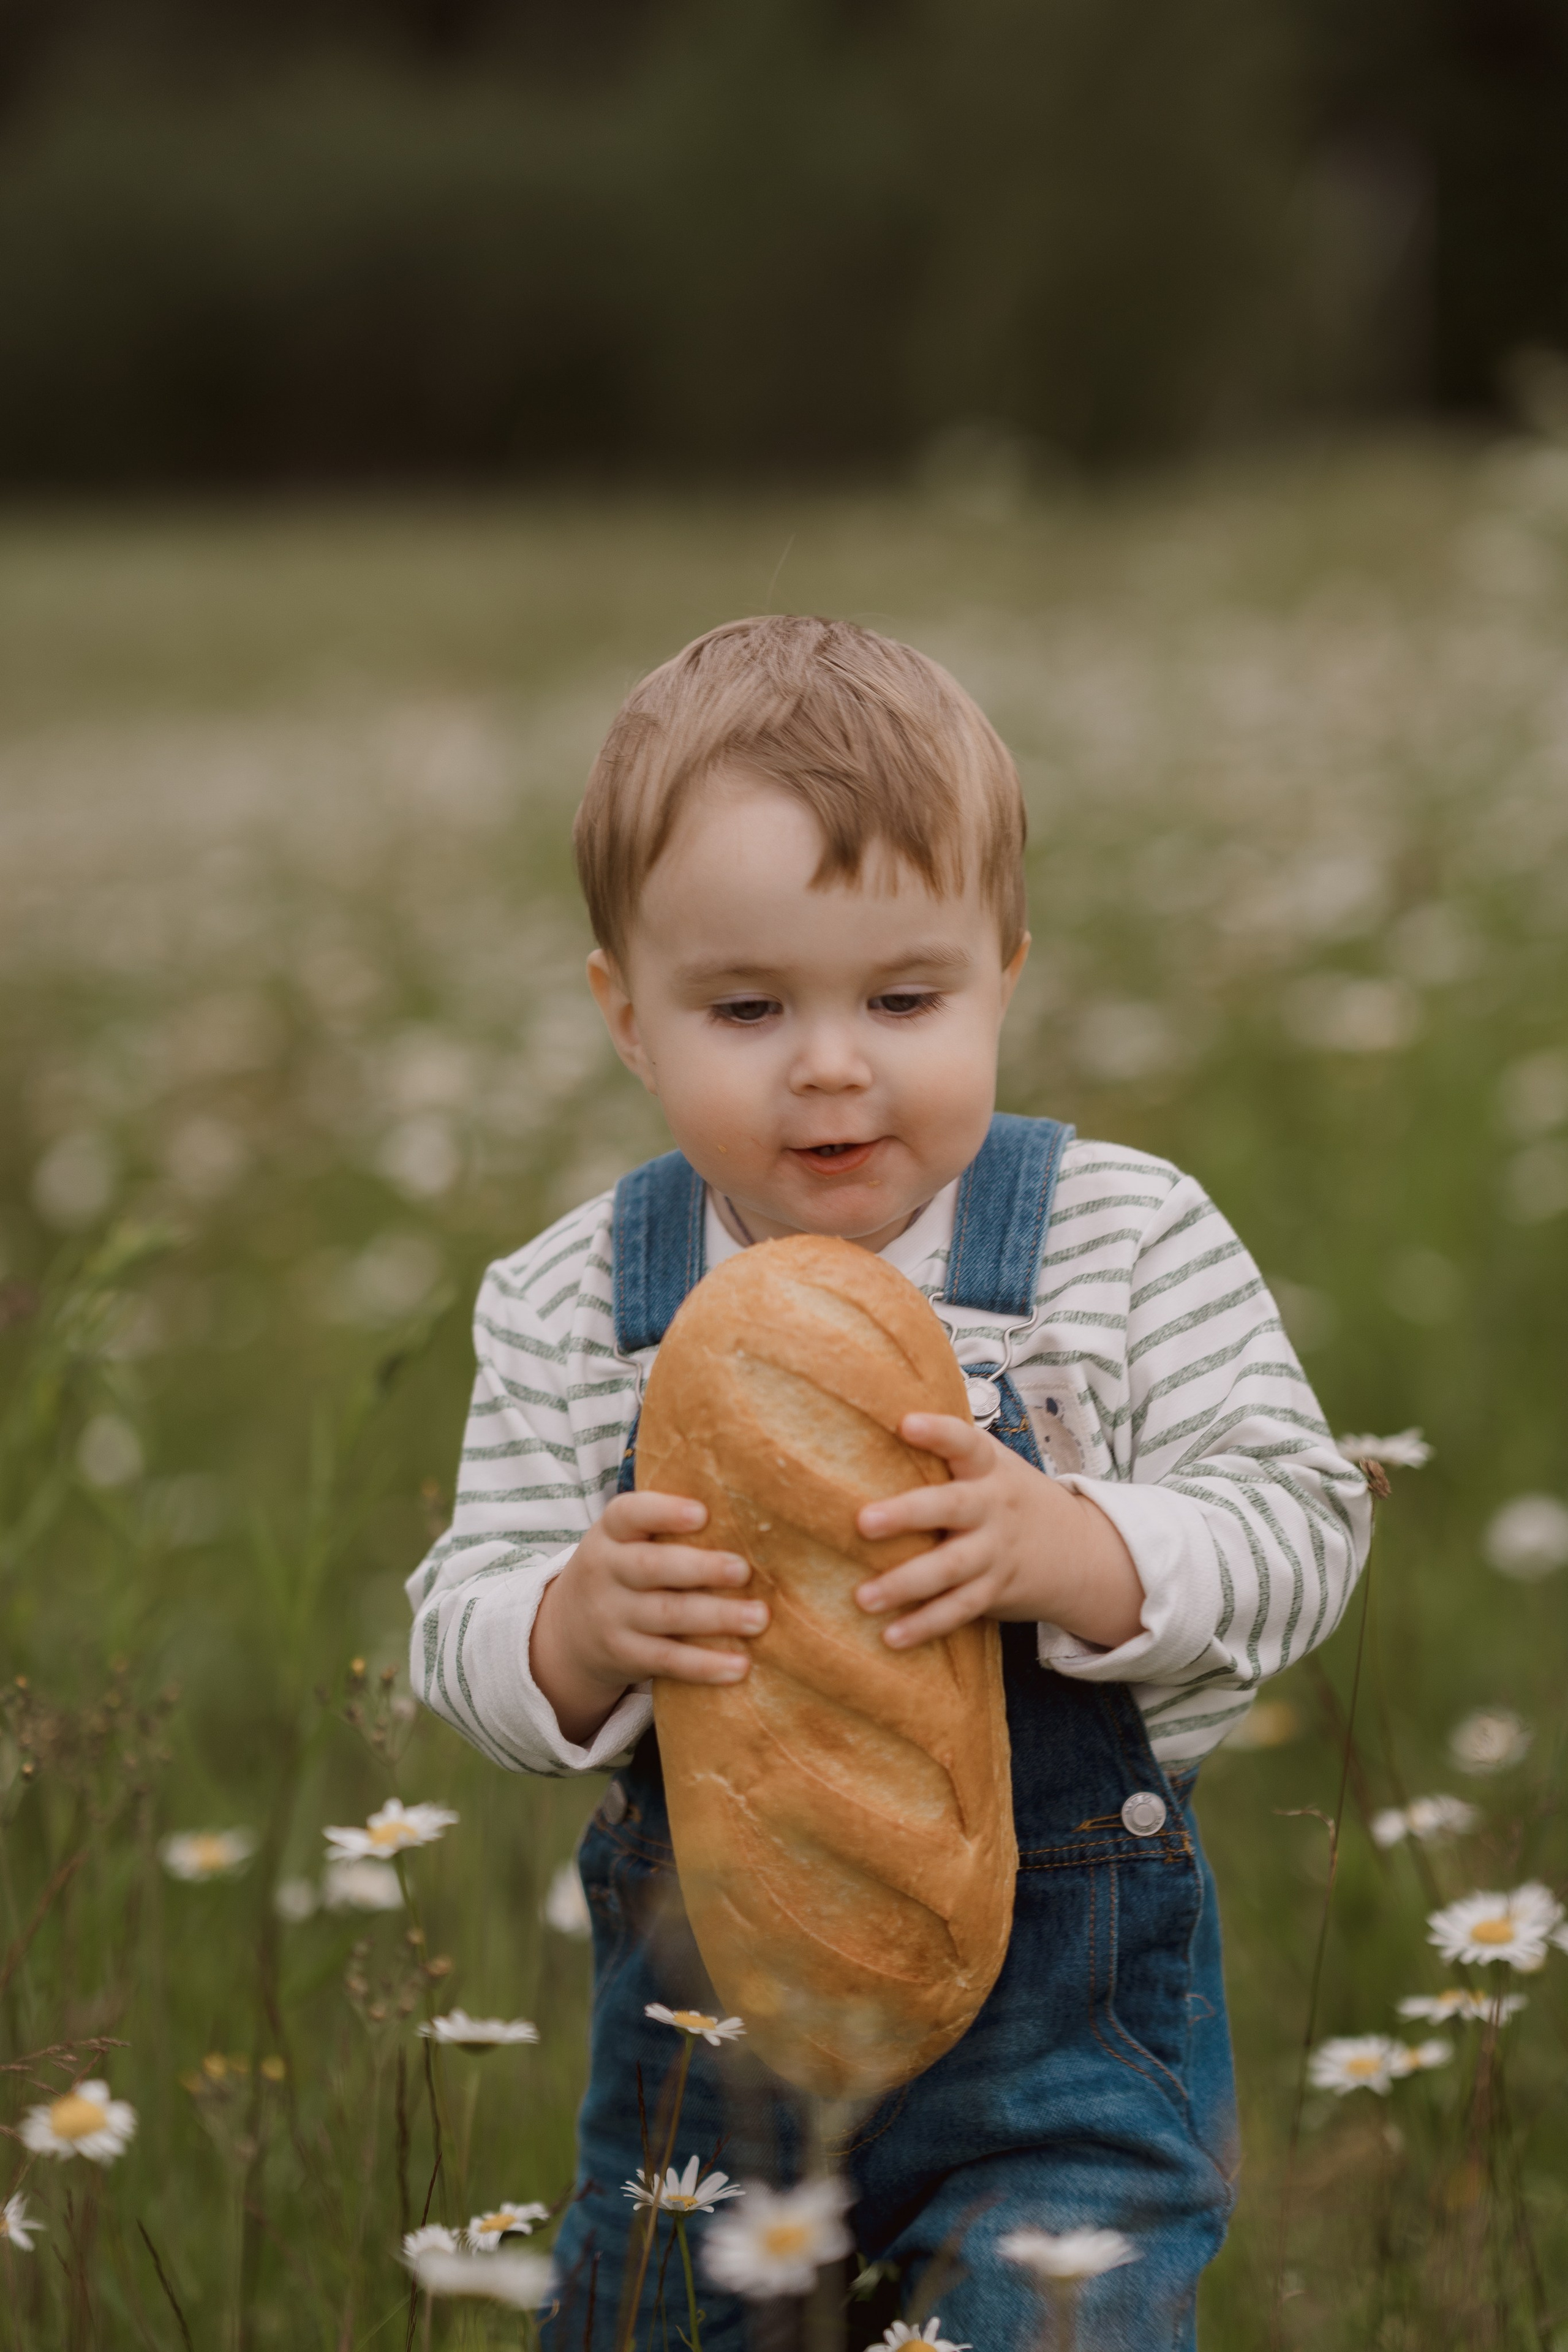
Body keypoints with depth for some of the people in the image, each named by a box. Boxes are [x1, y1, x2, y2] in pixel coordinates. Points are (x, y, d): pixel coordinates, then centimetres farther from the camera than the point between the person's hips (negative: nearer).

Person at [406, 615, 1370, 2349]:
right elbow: (462, 1636, -2)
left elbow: (1300, 1523, -11)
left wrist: (1063, 1550, -29)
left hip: (1061, 2008, -3)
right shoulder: (566, 1309, -3)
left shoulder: (1124, 1243, -8)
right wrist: (584, 1624, -25)